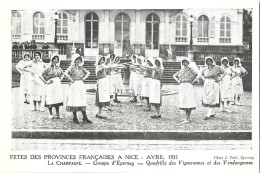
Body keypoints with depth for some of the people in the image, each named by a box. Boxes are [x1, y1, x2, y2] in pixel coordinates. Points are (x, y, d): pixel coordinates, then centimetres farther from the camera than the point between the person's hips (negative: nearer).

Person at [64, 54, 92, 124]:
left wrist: (84, 78, 9)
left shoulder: (81, 67, 12)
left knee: (82, 100, 4)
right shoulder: (72, 67, -6)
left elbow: (88, 72, 22)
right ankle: (75, 117, 8)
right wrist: (71, 80, -16)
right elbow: (66, 73, -21)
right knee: (74, 101, -1)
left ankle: (85, 117, 6)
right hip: (74, 85, -6)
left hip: (81, 85, 6)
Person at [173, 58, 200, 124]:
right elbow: (174, 75, 28)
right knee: (183, 102, 8)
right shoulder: (181, 70, 14)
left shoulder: (190, 69, 0)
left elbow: (197, 76, -2)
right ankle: (188, 118, 18)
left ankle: (187, 119, -11)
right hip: (182, 86, 6)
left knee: (188, 102, -9)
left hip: (189, 86, -6)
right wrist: (178, 81, 14)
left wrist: (193, 81, -7)